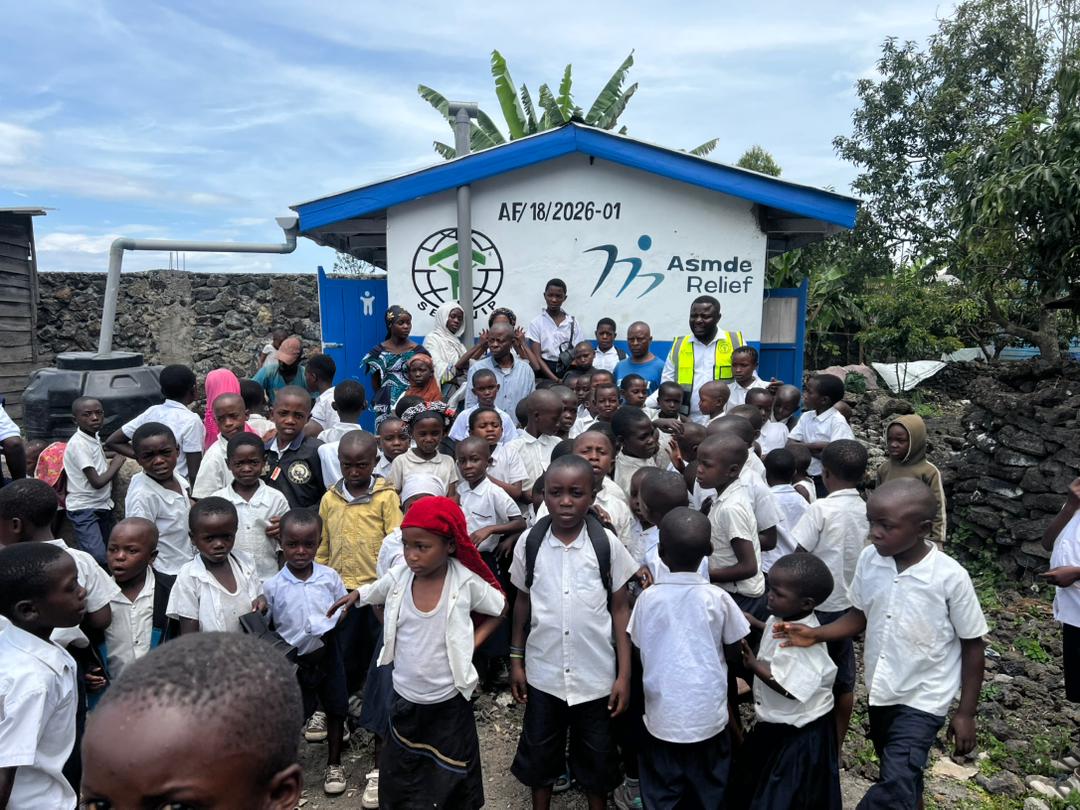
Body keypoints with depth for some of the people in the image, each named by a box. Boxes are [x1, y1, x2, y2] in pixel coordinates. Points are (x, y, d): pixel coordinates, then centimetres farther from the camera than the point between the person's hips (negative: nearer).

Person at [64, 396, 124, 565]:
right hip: (84, 509, -9)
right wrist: (117, 463, -8)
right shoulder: (79, 444, -19)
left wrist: (112, 462, 5)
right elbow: (97, 482, -21)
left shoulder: (94, 437, 7)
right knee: (98, 557, -17)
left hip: (102, 505, 9)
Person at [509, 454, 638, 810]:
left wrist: (624, 674, -5)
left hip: (596, 674, -1)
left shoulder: (607, 544, -12)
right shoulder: (529, 542, -8)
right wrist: (516, 658, 7)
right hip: (543, 672, 1)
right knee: (539, 751, 18)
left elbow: (620, 608, -4)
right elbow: (522, 601, 4)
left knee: (596, 753, 17)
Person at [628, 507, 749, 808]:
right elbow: (732, 653, 0)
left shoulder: (648, 597, -12)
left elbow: (640, 650, -1)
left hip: (662, 718, 0)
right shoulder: (718, 599, -12)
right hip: (708, 717, 0)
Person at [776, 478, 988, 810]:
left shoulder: (951, 577, -22)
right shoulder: (869, 559, -12)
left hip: (923, 699, -5)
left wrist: (966, 713, -5)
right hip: (880, 691, 5)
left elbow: (973, 645, -10)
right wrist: (815, 634, -14)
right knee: (901, 776, 24)